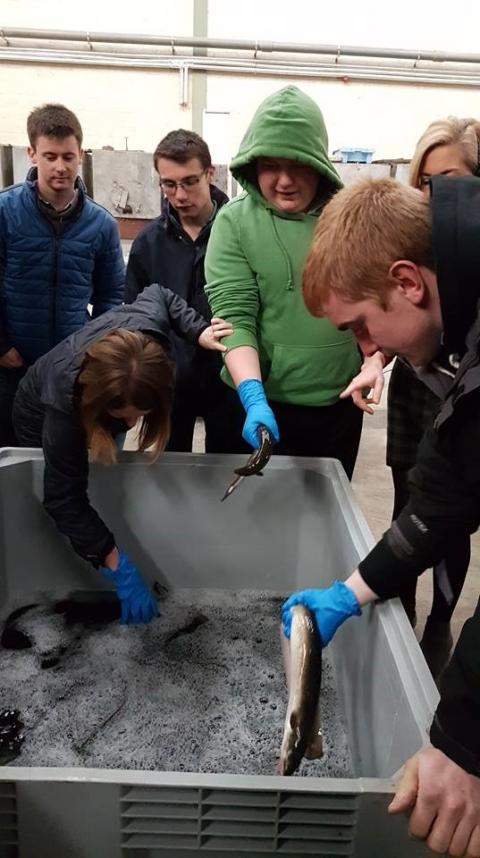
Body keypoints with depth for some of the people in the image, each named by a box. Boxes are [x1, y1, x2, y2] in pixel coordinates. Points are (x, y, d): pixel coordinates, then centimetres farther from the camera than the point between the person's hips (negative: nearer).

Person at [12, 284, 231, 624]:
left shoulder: (148, 324, -40)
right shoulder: (64, 406, -50)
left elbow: (157, 294, -15)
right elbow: (65, 501, -42)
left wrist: (199, 330, -28)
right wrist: (118, 567, -46)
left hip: (96, 406, 4)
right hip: (42, 421, -4)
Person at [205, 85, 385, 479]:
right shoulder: (235, 221, -8)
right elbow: (233, 316, -13)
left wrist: (374, 362, -15)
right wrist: (254, 397, -24)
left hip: (340, 403, 2)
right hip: (264, 404, -2)